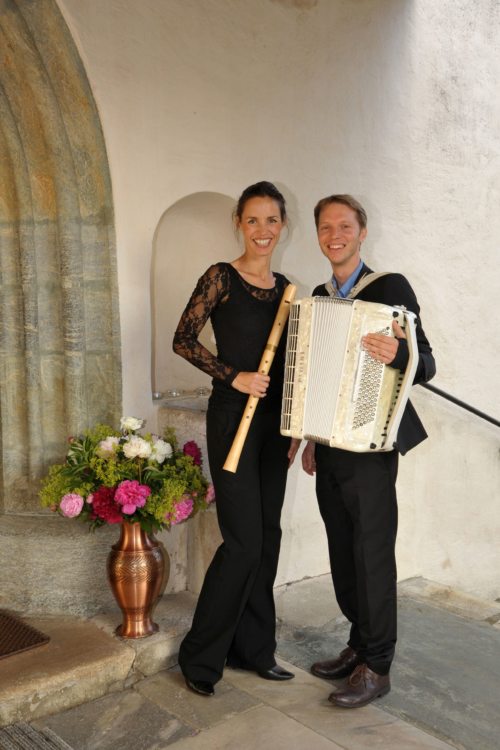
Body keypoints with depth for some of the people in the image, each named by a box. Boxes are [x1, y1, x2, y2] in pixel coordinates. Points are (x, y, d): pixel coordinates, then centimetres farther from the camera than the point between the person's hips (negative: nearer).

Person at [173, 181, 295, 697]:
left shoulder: (284, 287, 12)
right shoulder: (221, 277, -6)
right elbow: (183, 339, -9)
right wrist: (233, 376, -18)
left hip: (272, 421, 7)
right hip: (232, 418, -6)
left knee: (267, 537, 10)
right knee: (243, 540, -7)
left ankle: (253, 649, 25)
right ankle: (200, 657, 11)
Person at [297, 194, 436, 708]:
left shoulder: (390, 287, -8)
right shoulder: (319, 296, 12)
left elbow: (425, 366, -11)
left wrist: (396, 355, -33)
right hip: (330, 448, 7)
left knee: (372, 553, 1)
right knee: (343, 551, 15)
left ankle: (376, 667, 16)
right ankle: (359, 644, 31)